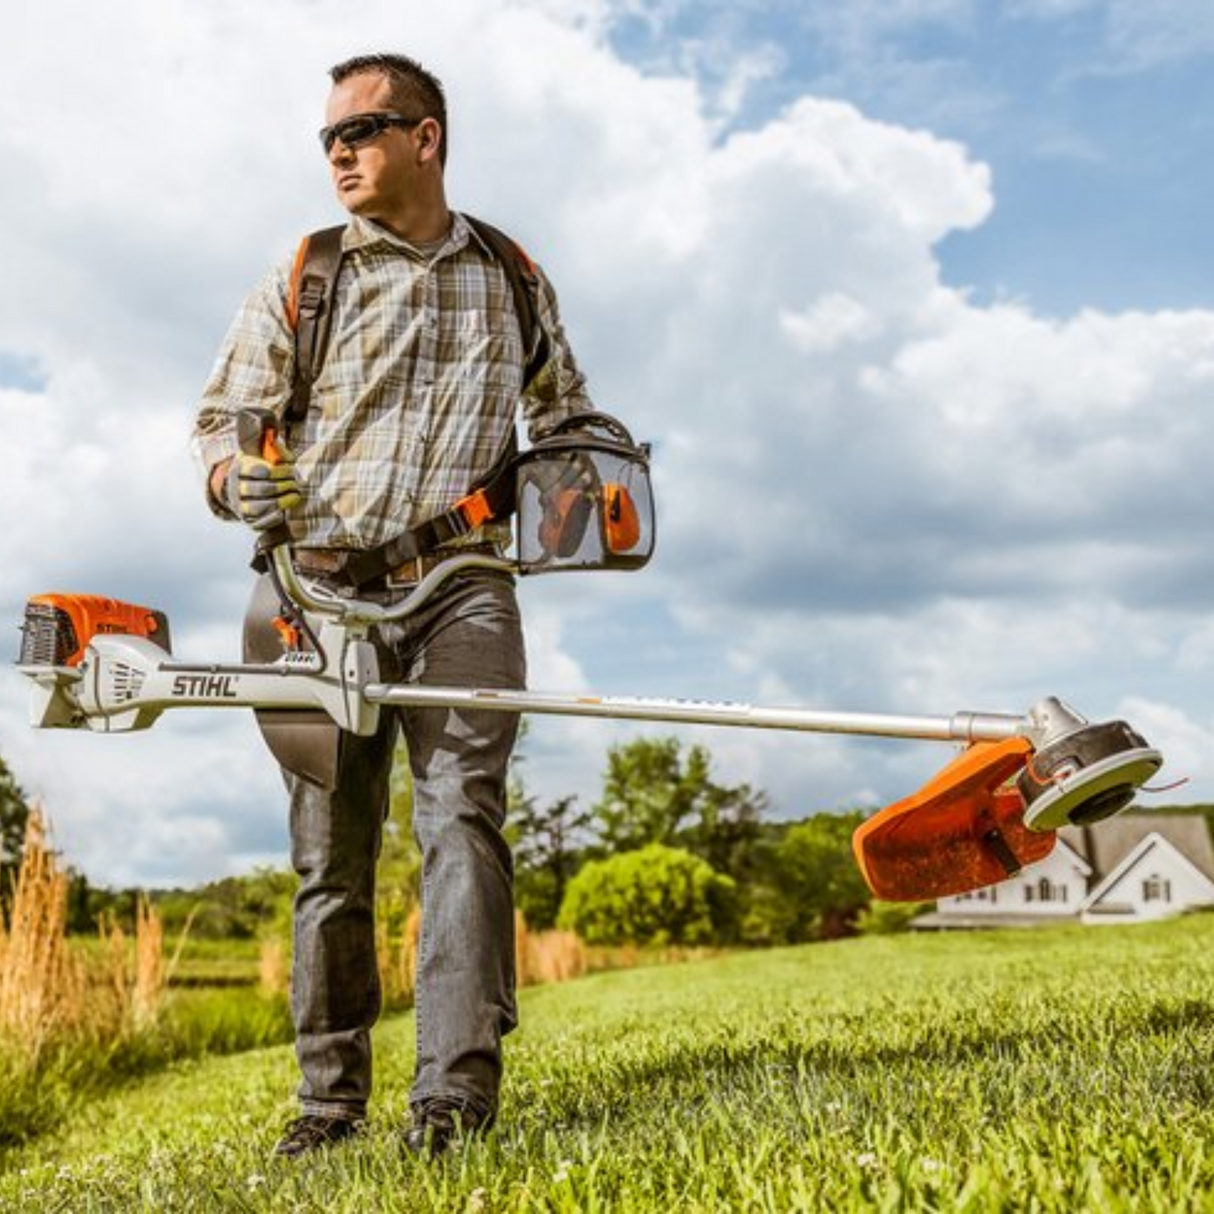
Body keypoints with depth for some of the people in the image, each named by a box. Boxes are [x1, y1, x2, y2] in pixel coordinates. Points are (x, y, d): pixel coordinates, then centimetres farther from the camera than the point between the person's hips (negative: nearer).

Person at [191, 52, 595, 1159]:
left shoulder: (513, 280, 15)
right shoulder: (301, 280, 11)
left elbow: (563, 408, 29)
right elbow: (224, 417, 7)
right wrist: (236, 477, -16)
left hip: (462, 589, 0)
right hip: (326, 591, 1)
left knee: (463, 811, -16)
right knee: (331, 854, 3)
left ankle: (457, 1089, -17)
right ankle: (330, 1097, 14)